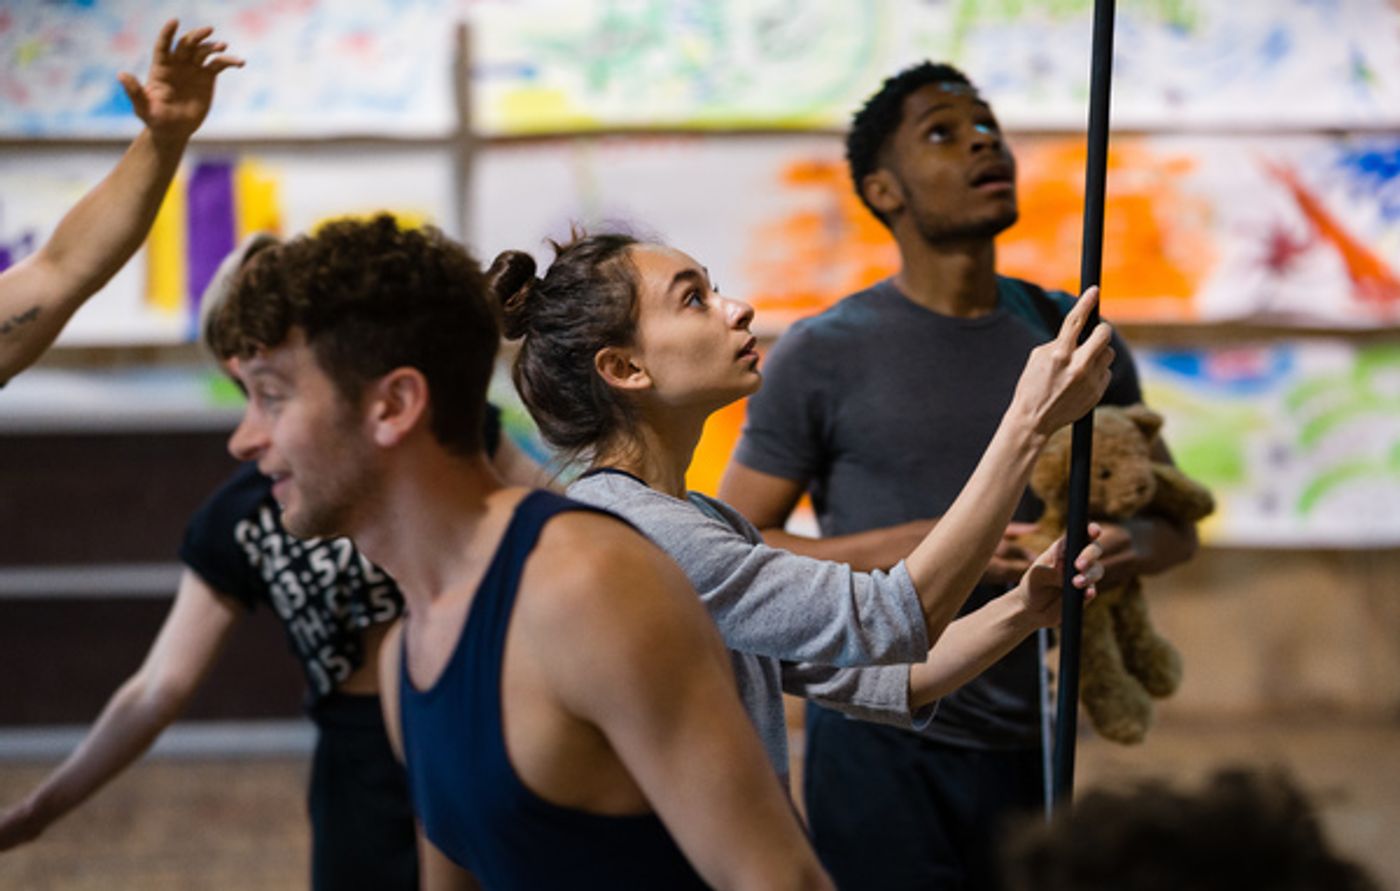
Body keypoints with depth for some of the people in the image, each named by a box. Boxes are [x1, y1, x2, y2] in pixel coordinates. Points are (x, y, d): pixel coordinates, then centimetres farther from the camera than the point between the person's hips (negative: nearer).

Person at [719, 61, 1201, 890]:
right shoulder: (824, 355, -4)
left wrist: (1130, 547, -11)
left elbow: (1176, 517, 15)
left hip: (1029, 747, 4)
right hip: (885, 748, -4)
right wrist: (919, 547, -19)